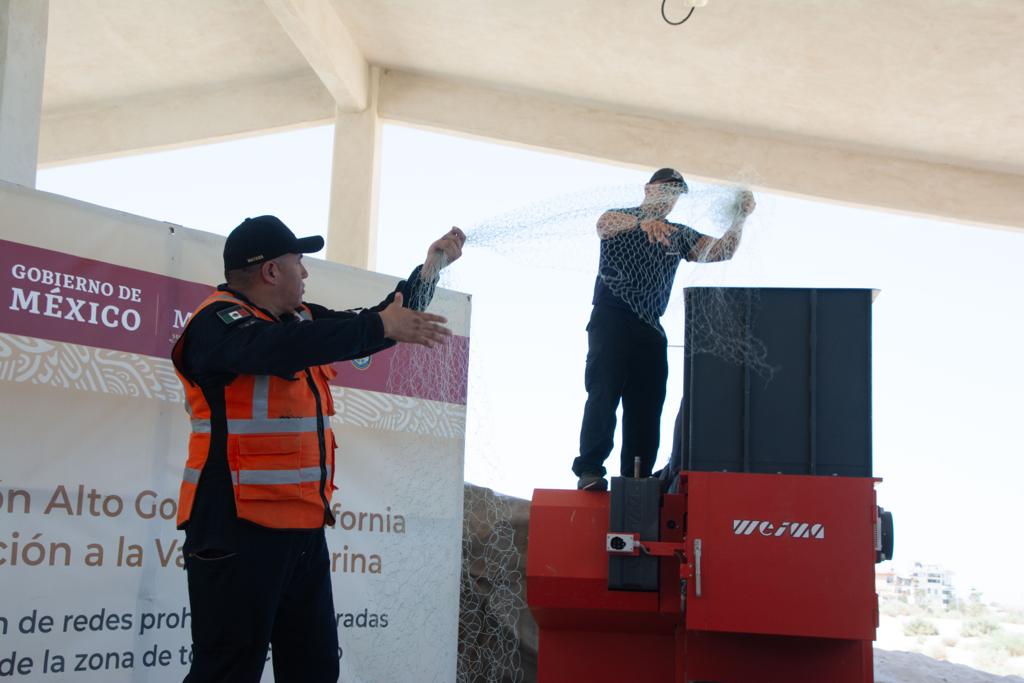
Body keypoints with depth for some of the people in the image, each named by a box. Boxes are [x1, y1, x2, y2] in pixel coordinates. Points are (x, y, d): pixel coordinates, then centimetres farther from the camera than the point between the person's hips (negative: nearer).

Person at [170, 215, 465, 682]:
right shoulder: (217, 322, -11)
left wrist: (430, 269, 20)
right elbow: (280, 347, -30)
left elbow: (366, 329, 26)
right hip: (238, 527, -9)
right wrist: (381, 326, -29)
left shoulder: (301, 319, 15)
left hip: (303, 528, 9)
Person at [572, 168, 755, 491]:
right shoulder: (618, 218, 6)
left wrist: (740, 217, -7)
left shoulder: (678, 235, 20)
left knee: (647, 405, 0)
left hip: (651, 329, 5)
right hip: (612, 322, -5)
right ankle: (590, 470, -17)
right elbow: (604, 225, -20)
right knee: (603, 394, -14)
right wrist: (643, 222, -40)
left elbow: (722, 251, 11)